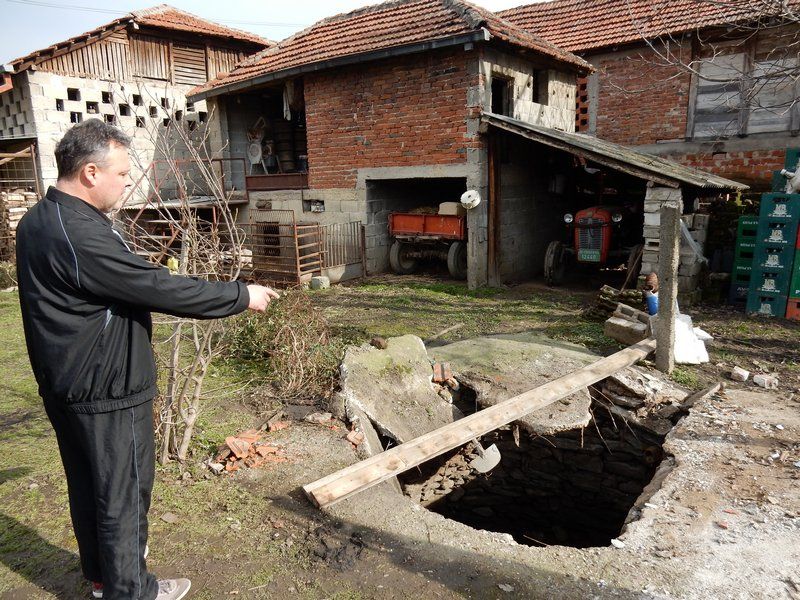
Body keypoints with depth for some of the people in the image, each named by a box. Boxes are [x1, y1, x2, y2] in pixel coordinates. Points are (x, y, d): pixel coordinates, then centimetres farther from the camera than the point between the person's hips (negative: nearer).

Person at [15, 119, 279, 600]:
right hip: (107, 390, -10)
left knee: (87, 484, 22)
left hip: (66, 385, 10)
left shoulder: (37, 221, 6)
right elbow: (159, 288, -26)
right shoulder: (81, 235, -27)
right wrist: (241, 296, -17)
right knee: (124, 489, 7)